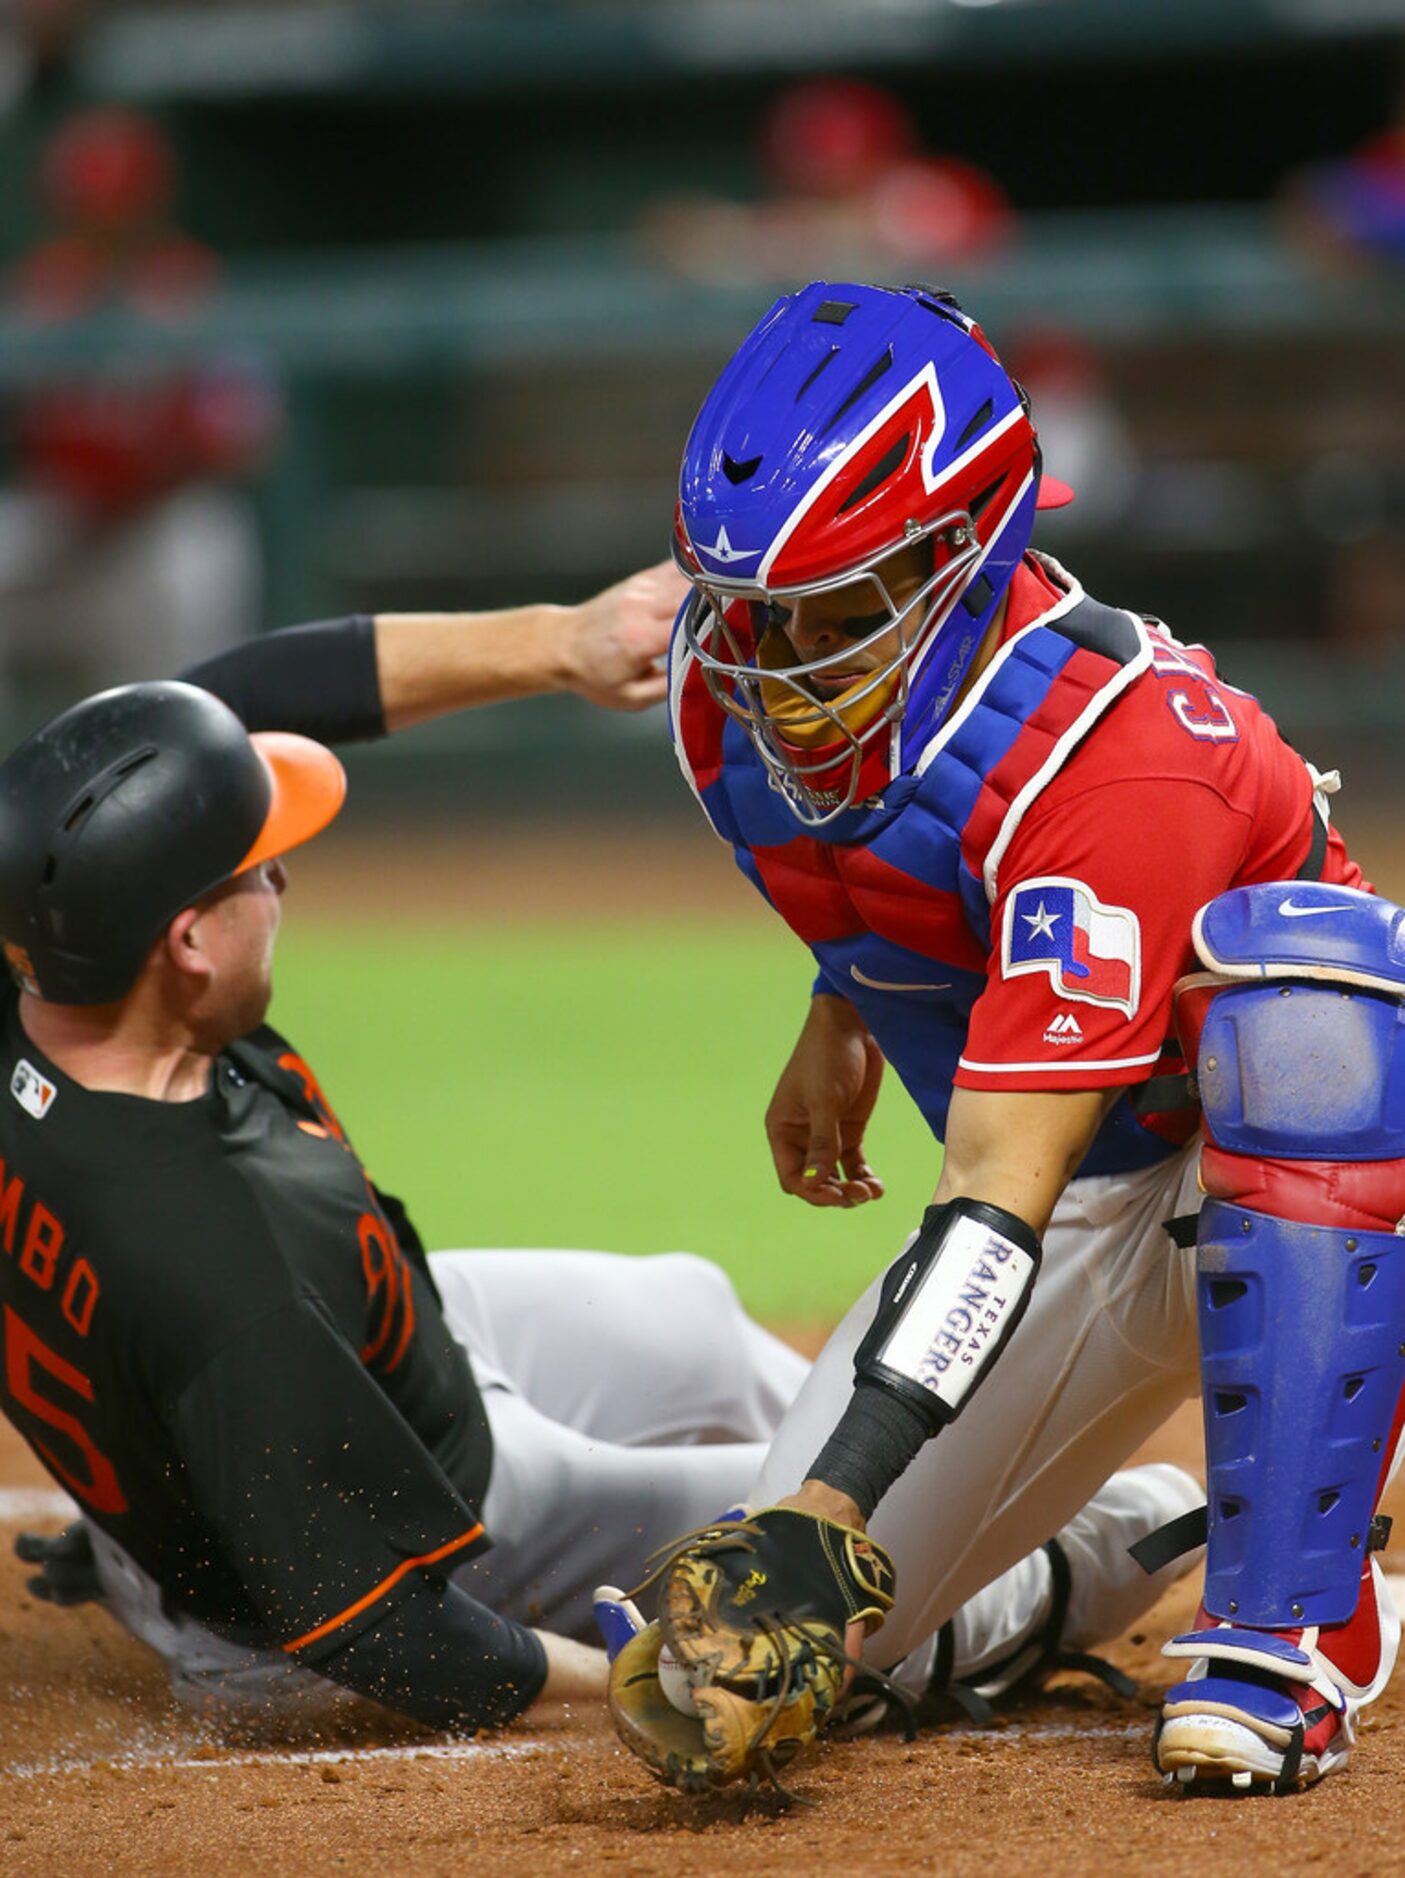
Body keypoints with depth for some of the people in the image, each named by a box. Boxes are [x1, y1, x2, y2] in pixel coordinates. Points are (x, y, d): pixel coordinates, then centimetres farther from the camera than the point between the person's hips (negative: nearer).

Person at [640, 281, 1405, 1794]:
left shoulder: (1113, 748, -35)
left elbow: (1000, 1200, -40)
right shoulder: (731, 681, -13)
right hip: (1082, 1205, 7)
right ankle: (1130, 1547, 23)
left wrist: (842, 1487, -47)